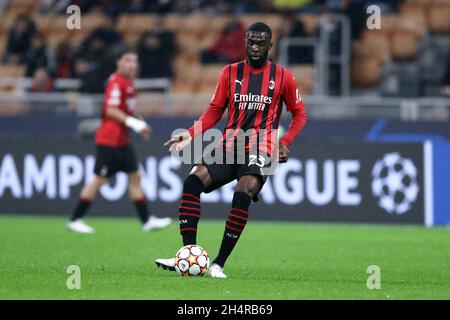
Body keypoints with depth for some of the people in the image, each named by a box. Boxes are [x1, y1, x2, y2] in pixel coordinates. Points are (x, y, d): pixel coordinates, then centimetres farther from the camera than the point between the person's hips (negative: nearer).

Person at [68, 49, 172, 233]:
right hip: (109, 140, -10)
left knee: (135, 177, 8)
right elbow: (111, 110, -22)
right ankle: (75, 220, 3)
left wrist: (139, 125, 11)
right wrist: (133, 122, -25)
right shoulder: (116, 82, -15)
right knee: (100, 179, -5)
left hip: (122, 141, 10)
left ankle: (146, 221, 10)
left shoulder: (128, 82, 14)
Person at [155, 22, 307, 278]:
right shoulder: (230, 73, 11)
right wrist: (191, 134, -2)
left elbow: (299, 114, 13)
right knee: (193, 182, -19)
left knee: (242, 196, -29)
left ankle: (219, 264, -22)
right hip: (230, 146, 4)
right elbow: (215, 111, 13)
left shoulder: (283, 77, 4)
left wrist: (285, 142, -3)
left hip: (260, 149, -4)